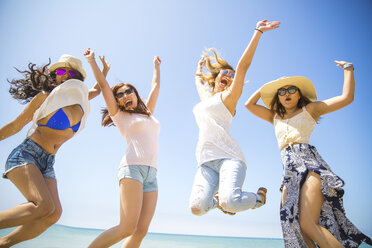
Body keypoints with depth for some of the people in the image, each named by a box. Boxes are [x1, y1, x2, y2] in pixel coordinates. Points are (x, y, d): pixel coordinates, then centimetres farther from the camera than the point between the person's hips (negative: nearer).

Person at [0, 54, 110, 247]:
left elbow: (96, 90, 35)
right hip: (25, 155, -5)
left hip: (47, 164, 5)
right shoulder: (46, 96, -3)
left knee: (54, 213, -17)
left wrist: (104, 70, 34)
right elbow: (16, 125, 3)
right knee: (44, 206, -28)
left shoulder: (79, 101, 11)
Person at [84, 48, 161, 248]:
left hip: (151, 174, 5)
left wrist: (156, 66, 48)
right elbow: (104, 86, 11)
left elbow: (155, 86, 37)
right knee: (128, 228, -16)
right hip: (132, 167, -5)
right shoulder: (119, 116, 13)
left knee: (141, 231, -5)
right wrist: (92, 60, 17)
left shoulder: (148, 113, 26)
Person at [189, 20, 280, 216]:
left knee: (230, 202, -28)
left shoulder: (228, 97, 12)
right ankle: (218, 199, 17)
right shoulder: (205, 98, 27)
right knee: (197, 207, -18)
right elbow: (198, 81, 48)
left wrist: (258, 32, 2)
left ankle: (259, 196, 6)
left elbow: (243, 65, 4)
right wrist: (200, 66, 62)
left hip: (229, 157, -4)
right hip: (206, 161, 4)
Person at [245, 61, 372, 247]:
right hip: (290, 172, 5)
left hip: (309, 164, -5)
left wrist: (348, 68, 14)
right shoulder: (275, 117, 25)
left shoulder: (309, 109, 13)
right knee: (292, 223, -8)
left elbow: (347, 97, 4)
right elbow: (249, 105, 25)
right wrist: (267, 87, 25)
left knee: (307, 224, -21)